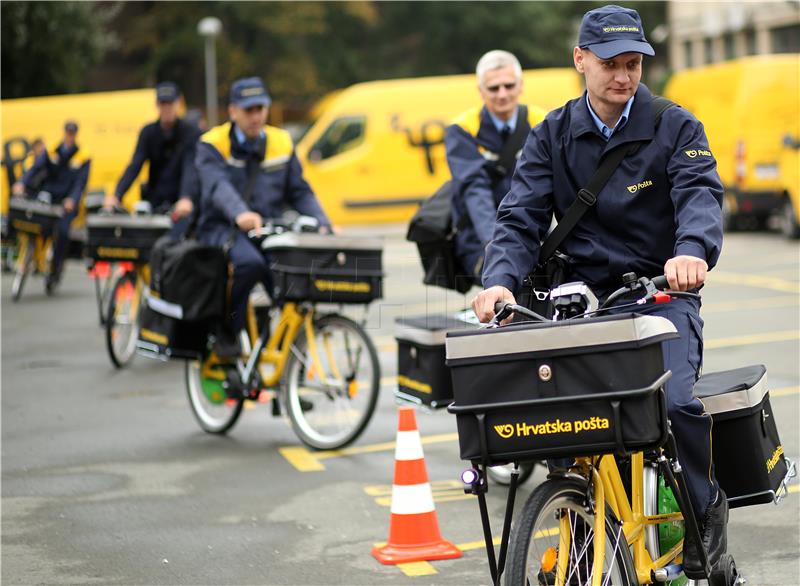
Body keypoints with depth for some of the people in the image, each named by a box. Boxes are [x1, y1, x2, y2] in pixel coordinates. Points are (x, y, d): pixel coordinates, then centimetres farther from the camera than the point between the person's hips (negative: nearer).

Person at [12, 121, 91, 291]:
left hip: (67, 202, -3)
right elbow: (35, 168, -3)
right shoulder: (52, 151, 8)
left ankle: (55, 269, -10)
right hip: (48, 198, 3)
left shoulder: (83, 157, 2)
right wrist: (22, 183, -22)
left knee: (62, 230, -22)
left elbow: (80, 183, -6)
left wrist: (72, 200, -24)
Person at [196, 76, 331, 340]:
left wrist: (323, 225, -7)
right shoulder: (213, 145, -1)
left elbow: (300, 192, 12)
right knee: (250, 262, -36)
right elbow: (217, 185, -21)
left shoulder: (282, 143, 13)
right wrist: (240, 214, -43)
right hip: (223, 228, -4)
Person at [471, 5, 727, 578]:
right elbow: (521, 218, -1)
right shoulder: (553, 136, 7)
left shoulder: (675, 127, 1)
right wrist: (501, 280, -23)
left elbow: (701, 193, -17)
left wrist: (693, 250, -40)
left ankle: (704, 511, 2)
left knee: (673, 401, -26)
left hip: (661, 292, -2)